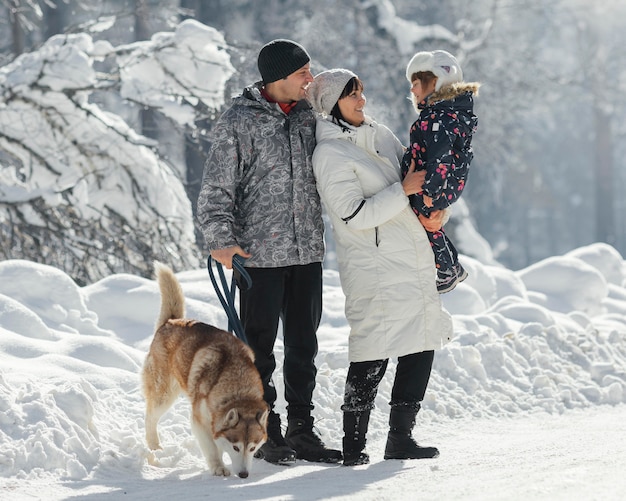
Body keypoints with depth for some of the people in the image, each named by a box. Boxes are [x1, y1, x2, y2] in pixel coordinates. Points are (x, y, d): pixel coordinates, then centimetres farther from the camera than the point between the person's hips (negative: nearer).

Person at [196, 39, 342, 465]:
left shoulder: (309, 115, 10)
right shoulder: (239, 122, -7)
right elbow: (217, 189, -7)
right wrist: (222, 240, -16)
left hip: (307, 251, 6)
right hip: (259, 252, -5)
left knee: (303, 344, 9)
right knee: (259, 346, 1)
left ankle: (301, 430, 17)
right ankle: (266, 432, 9)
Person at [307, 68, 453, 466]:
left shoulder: (380, 135, 14)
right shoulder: (330, 154, -9)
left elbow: (419, 177, 21)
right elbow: (356, 215, -17)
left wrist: (437, 211, 2)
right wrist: (403, 191, -17)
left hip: (416, 261, 8)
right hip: (374, 269, -8)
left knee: (422, 347, 8)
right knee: (373, 357, -9)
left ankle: (401, 438, 16)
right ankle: (354, 445, 1)